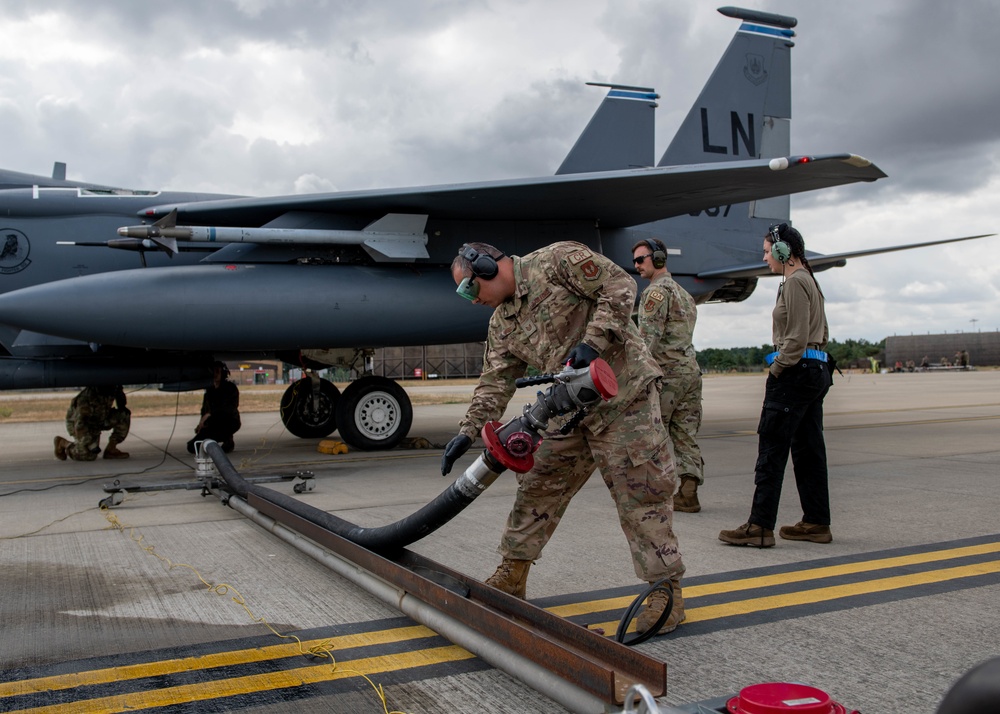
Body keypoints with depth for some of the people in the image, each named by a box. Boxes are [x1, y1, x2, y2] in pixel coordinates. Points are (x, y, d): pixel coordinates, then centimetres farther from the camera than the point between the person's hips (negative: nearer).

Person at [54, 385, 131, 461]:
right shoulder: (87, 395, -38)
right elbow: (80, 422, -37)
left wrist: (122, 407, -15)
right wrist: (91, 444, -39)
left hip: (99, 419, 6)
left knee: (124, 415, -16)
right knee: (88, 455, -15)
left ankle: (111, 449, -5)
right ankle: (61, 442, 12)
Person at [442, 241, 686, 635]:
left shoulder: (558, 260, -8)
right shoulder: (502, 323, 14)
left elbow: (619, 284, -12)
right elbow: (495, 381, 11)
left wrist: (593, 341, -22)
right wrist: (467, 431, 1)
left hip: (623, 398, -8)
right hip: (570, 410, 8)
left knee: (640, 495, -4)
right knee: (537, 487, 10)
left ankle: (666, 589, 6)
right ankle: (512, 576, 23)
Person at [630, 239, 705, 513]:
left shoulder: (657, 290, -8)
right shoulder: (684, 293, 21)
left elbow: (649, 337, -17)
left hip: (665, 372, -9)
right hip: (691, 369, 9)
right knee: (686, 435, 6)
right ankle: (688, 492, 3)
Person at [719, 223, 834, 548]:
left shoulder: (795, 282, -12)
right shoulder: (809, 280, 18)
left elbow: (797, 338, -18)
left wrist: (776, 371, -12)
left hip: (796, 372, -10)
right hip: (816, 370, 10)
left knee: (771, 450, -9)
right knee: (808, 449, 12)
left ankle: (760, 527, -8)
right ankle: (817, 523, 17)